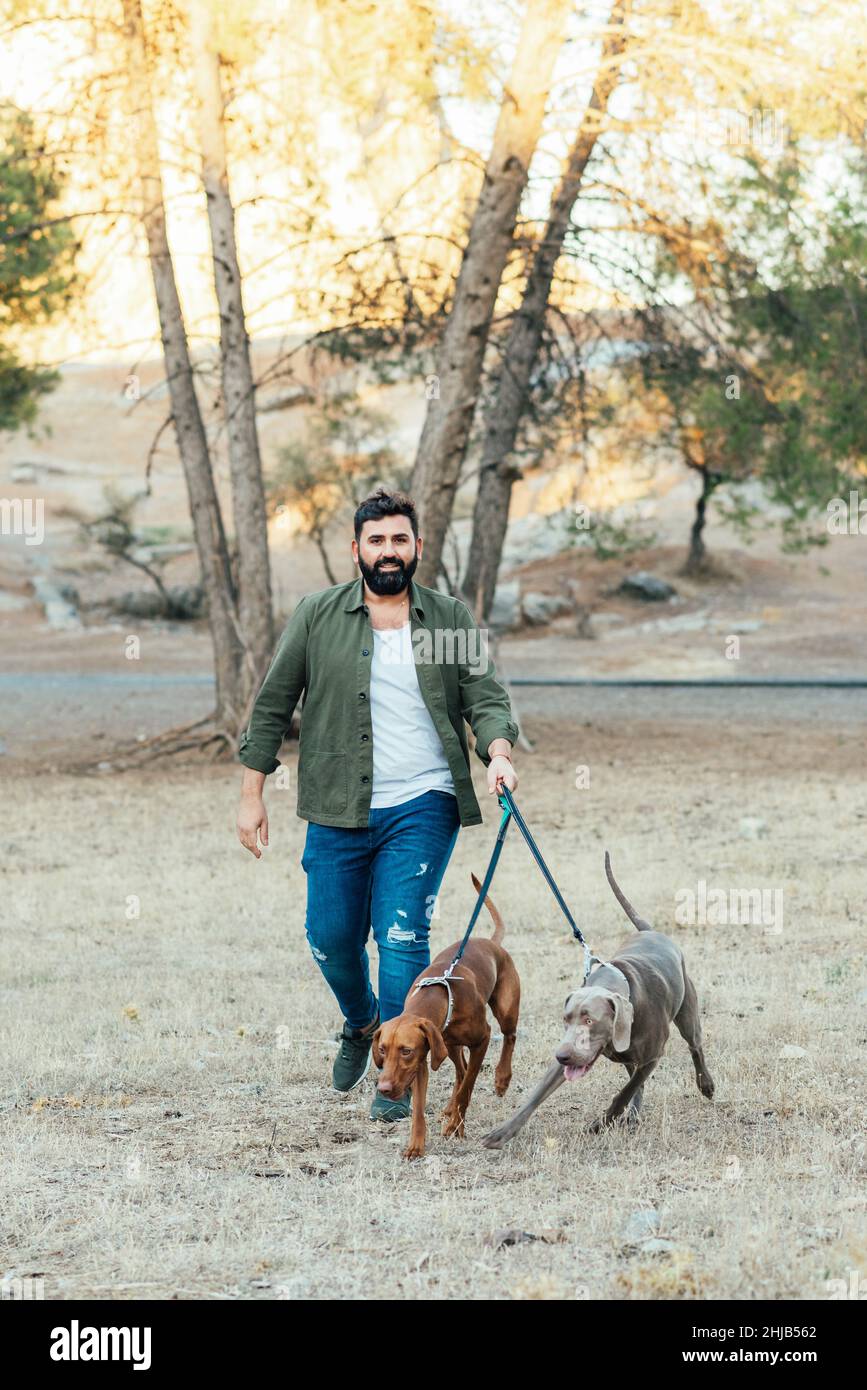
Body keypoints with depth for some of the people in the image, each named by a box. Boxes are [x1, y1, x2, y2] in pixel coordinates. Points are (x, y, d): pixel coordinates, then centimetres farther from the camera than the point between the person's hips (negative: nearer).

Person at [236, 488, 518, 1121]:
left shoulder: (453, 618, 4)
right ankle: (361, 1022, 41)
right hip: (338, 809, 2)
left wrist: (499, 753, -22)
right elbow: (273, 705, 6)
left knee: (403, 938, -10)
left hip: (423, 807, -2)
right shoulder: (317, 615, 3)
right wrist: (252, 795, 4)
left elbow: (486, 699, 0)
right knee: (332, 937, 10)